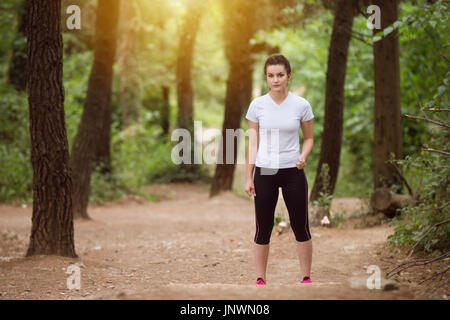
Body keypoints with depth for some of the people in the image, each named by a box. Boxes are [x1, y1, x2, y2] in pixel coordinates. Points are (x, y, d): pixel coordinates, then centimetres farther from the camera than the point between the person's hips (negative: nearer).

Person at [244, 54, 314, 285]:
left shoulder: (301, 105, -3)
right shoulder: (257, 105, -2)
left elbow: (309, 138, 8)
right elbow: (252, 143, 3)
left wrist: (303, 156, -13)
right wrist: (248, 177, 0)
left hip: (292, 172, 0)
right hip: (265, 172, 0)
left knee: (300, 227, 4)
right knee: (263, 229, 6)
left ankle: (306, 277, 16)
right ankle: (260, 279, 16)